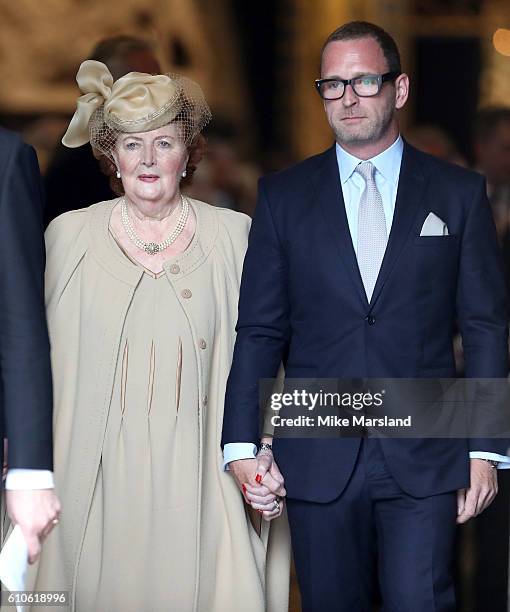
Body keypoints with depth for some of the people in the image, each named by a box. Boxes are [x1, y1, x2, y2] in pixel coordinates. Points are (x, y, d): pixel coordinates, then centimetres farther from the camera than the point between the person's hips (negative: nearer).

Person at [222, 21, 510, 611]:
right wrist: (241, 444, -4)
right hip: (318, 461, 1)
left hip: (424, 458, -1)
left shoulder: (458, 193, 6)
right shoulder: (282, 196, 8)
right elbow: (259, 330, 6)